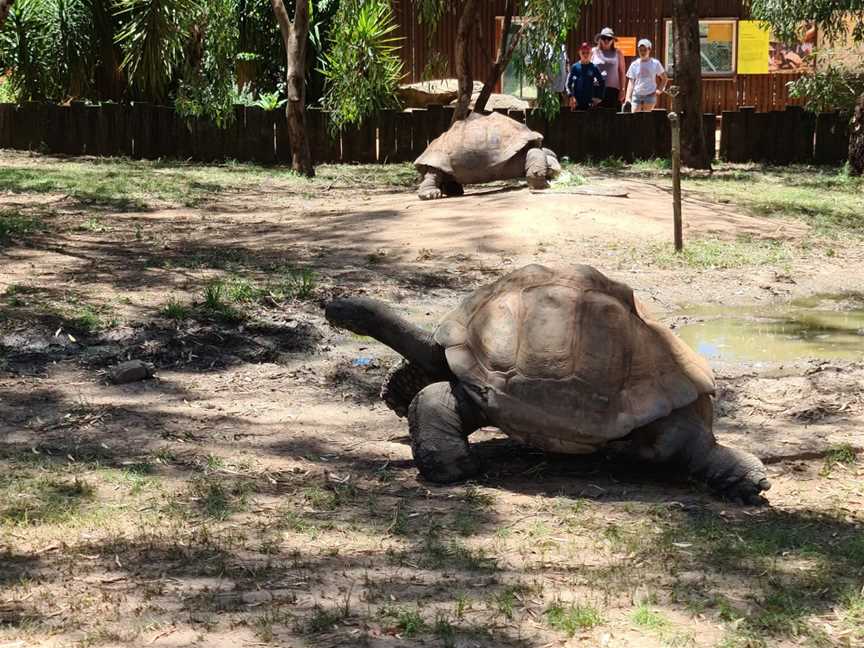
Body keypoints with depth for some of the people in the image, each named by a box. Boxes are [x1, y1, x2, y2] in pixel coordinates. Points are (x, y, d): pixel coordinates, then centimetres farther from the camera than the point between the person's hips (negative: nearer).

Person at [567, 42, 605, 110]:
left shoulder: (594, 68, 3)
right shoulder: (575, 67, 3)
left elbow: (602, 83, 7)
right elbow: (569, 83, 3)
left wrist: (598, 97, -1)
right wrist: (571, 96, -9)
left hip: (590, 102, 0)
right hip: (577, 101, 0)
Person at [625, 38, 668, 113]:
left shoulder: (655, 63, 2)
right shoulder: (634, 65, 6)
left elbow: (665, 79, 12)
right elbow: (631, 82, 7)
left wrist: (660, 90, -3)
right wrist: (628, 98, -3)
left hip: (650, 95, -2)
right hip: (636, 95, 2)